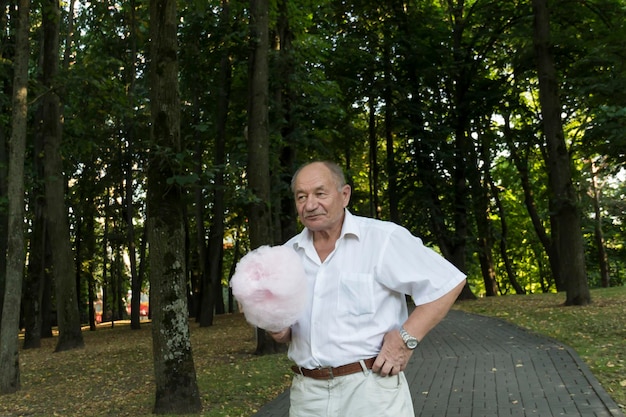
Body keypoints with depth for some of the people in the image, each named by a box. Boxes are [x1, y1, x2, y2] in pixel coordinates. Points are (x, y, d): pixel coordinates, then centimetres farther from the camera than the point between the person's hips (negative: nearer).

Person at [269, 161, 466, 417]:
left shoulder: (383, 238, -9)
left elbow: (447, 283, -7)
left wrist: (407, 338, -15)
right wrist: (280, 330, -5)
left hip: (369, 387, -4)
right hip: (306, 391, 5)